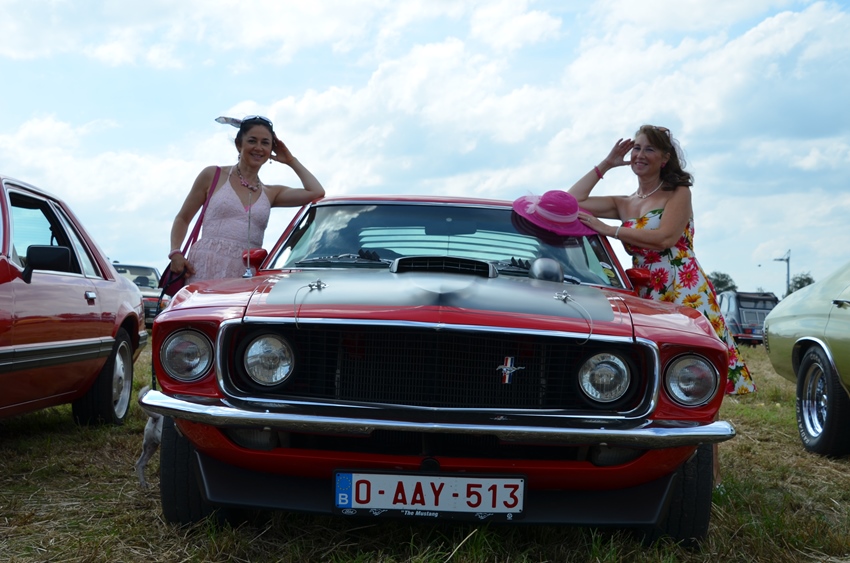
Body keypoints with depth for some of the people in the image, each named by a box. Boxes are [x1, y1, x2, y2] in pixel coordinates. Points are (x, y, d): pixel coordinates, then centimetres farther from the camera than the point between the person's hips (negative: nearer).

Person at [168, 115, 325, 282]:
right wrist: (175, 254, -1)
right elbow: (183, 218, 16)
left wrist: (291, 161, 18)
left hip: (246, 275, 2)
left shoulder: (270, 193, 18)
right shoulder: (213, 175, 12)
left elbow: (316, 192, 7)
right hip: (206, 268, -2)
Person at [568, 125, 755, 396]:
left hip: (686, 290, -4)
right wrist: (606, 164, 14)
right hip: (645, 295, 5)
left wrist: (609, 229, -11)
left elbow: (665, 238, -13)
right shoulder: (623, 204, 18)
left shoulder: (679, 193, 4)